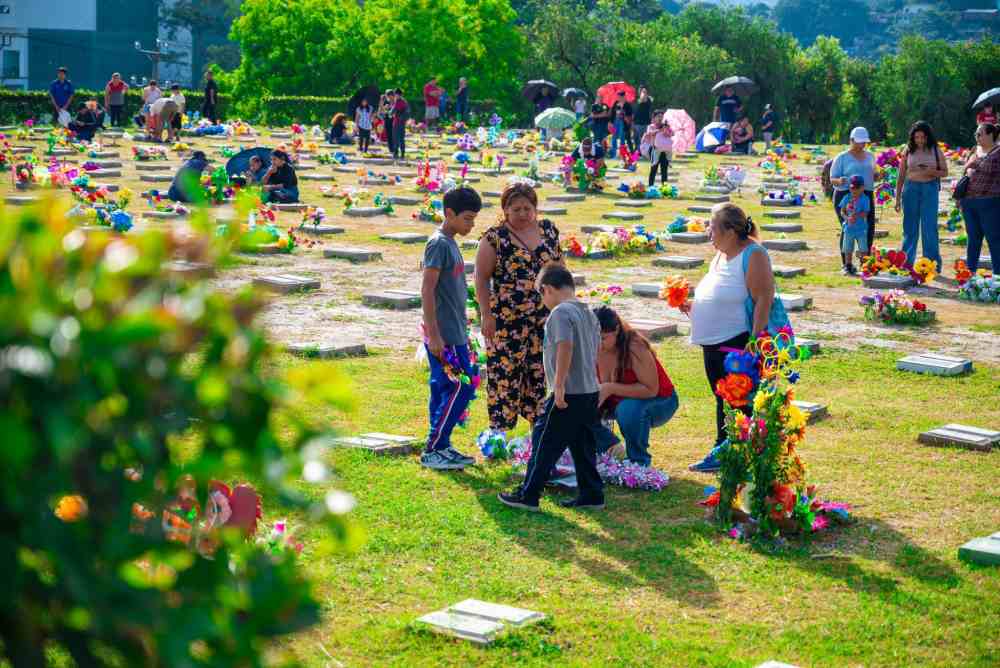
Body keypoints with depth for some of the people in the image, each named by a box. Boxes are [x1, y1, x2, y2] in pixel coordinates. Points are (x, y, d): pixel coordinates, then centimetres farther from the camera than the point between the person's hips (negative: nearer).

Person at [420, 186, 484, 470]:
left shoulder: (450, 243, 15)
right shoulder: (439, 243, -15)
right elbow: (427, 290, -19)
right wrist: (434, 335, -22)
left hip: (453, 334, 9)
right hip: (443, 335, -9)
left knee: (444, 390, 12)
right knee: (460, 388, -9)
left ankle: (441, 448, 17)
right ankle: (432, 451, -4)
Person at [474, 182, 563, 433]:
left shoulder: (548, 230, 8)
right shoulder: (495, 238, -7)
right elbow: (481, 279, -6)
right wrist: (486, 315, -11)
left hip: (545, 317, 4)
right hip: (507, 319, -4)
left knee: (542, 371, 8)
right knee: (505, 372, -3)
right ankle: (501, 425, 4)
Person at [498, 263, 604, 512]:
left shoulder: (560, 312, -14)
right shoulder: (589, 312, 14)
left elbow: (565, 347, -25)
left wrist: (559, 384, -24)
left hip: (568, 395, -9)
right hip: (591, 390, 9)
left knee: (545, 442, -1)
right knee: (583, 446, 14)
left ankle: (528, 495, 4)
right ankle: (591, 495, 17)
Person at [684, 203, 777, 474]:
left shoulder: (753, 255, -15)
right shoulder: (721, 253, 12)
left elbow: (763, 299, -20)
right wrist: (694, 306, 10)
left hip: (738, 342, -9)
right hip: (713, 341, 9)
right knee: (722, 399, 16)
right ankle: (721, 453, 25)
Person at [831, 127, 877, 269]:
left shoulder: (869, 156, 17)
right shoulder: (842, 158, 0)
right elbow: (832, 179, -1)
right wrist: (839, 181, -24)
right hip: (846, 196, -5)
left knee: (869, 229, -3)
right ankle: (846, 264, 2)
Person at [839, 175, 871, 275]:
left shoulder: (864, 199, -7)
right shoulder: (847, 198, 2)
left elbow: (865, 213, -12)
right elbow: (842, 211, 3)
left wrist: (856, 215, -27)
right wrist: (847, 218, -15)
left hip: (861, 228, -3)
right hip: (849, 228, 3)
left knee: (863, 249, 2)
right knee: (847, 249, 9)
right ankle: (848, 266, 20)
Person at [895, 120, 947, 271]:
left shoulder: (935, 151, 3)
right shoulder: (908, 151, 5)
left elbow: (945, 172, 8)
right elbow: (901, 175, 10)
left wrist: (933, 172, -13)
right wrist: (897, 198, 8)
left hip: (930, 189, -1)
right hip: (911, 189, 1)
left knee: (929, 227, -5)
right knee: (910, 227, 5)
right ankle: (907, 263, 12)